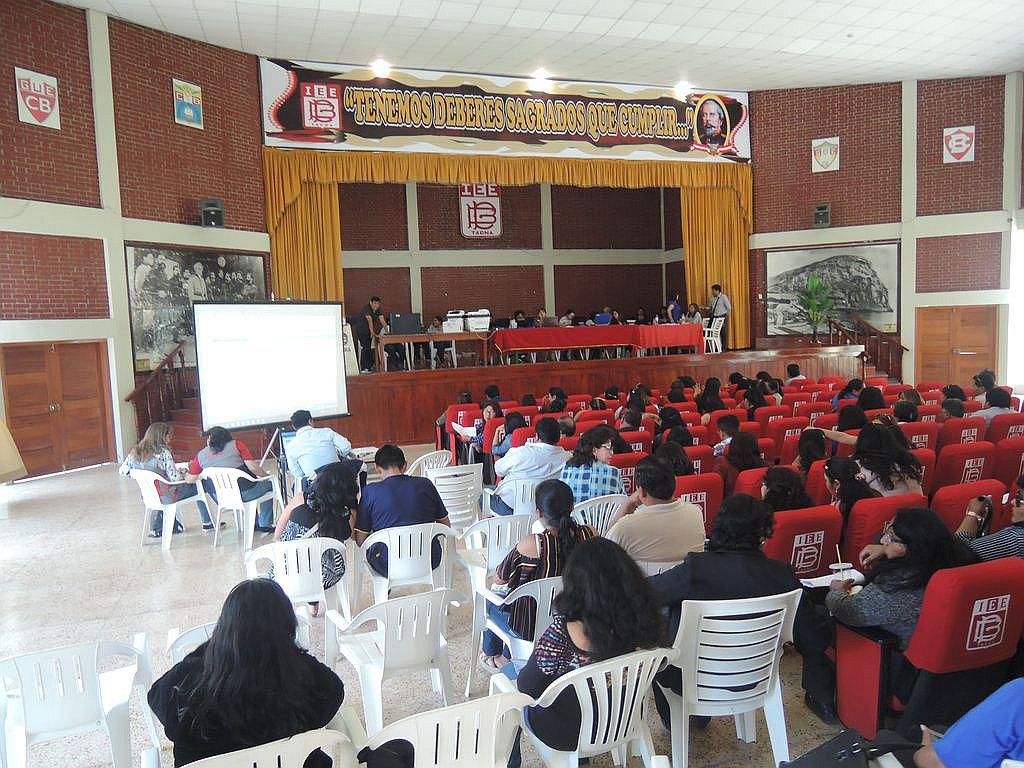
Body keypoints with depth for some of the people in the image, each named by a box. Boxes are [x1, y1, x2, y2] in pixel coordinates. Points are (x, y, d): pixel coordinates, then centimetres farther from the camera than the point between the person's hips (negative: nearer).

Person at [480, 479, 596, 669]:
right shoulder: (589, 535, -18)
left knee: (491, 599, 28)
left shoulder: (531, 544, -30)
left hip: (532, 627, -4)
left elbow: (499, 579, -13)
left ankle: (490, 653, 52)